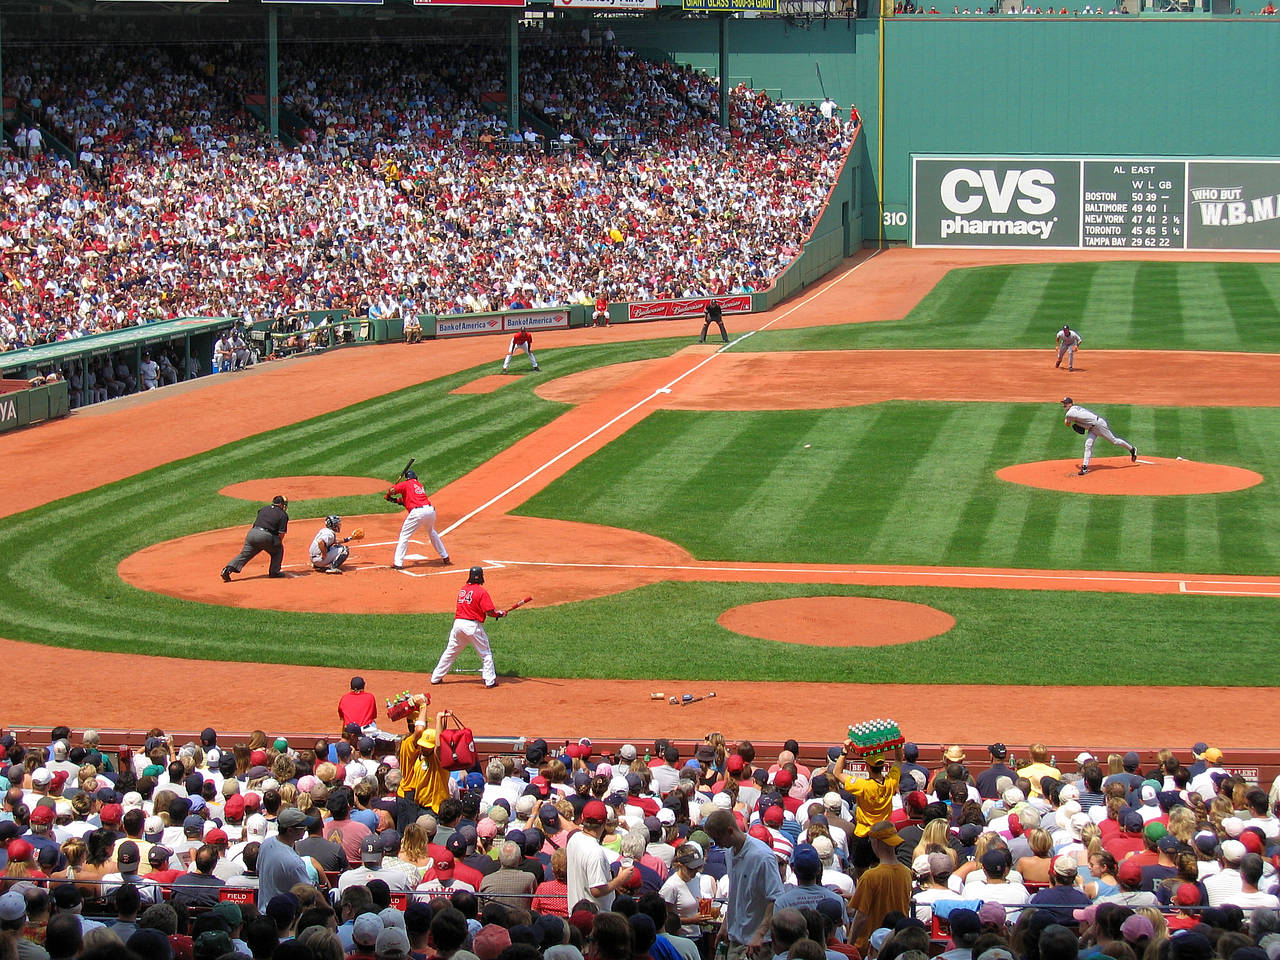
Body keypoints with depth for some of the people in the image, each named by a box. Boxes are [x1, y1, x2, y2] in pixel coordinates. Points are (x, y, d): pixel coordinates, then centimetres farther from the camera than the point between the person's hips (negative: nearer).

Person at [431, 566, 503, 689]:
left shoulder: (462, 590, 14)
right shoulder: (481, 592, -7)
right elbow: (489, 611, -13)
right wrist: (499, 613, 9)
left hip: (458, 623, 5)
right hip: (473, 625, -5)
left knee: (450, 652, 15)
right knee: (486, 653, 7)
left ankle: (436, 677, 18)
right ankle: (490, 681, 4)